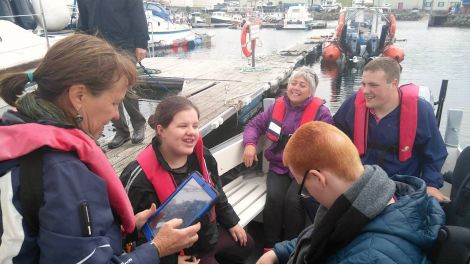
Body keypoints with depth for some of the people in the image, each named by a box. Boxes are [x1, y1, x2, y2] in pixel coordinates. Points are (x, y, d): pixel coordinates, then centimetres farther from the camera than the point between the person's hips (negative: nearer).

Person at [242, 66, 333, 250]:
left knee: (293, 200, -27)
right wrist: (250, 144, -4)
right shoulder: (278, 105, 8)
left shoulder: (320, 112, -4)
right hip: (279, 166, 3)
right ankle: (270, 246, -8)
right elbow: (255, 124, 15)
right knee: (274, 197, -24)